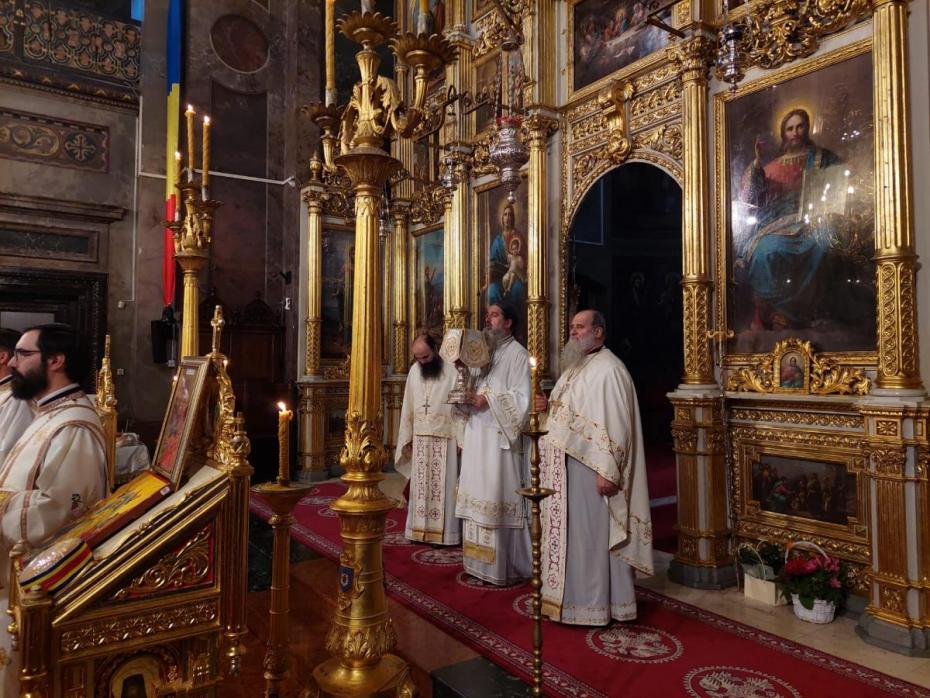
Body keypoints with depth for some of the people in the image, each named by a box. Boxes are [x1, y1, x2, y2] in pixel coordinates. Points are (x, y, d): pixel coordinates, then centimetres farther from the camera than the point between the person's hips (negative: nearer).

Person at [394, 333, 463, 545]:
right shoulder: (414, 371, 6)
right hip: (420, 439, 5)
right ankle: (421, 530, 17)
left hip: (444, 440, -5)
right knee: (420, 487, 9)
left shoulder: (452, 372, -10)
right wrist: (407, 438, 10)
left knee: (443, 487, 1)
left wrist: (461, 441, -13)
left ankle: (445, 532, 9)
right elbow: (408, 408, 11)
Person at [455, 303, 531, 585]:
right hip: (476, 436, 7)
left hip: (498, 437, -7)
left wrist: (489, 400, -17)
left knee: (497, 496, -4)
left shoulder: (516, 353, -4)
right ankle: (480, 560, 20)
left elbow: (522, 397, -12)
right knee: (478, 497, 10)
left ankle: (505, 564, 6)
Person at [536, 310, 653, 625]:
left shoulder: (608, 369, -14)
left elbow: (616, 424, -20)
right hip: (565, 465, 9)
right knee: (569, 532, 15)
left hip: (589, 468, -9)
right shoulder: (574, 368, 15)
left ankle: (593, 603, 13)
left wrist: (607, 470, -23)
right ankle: (570, 593, 27)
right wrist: (547, 406, 3)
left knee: (590, 533, 0)